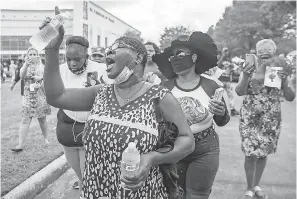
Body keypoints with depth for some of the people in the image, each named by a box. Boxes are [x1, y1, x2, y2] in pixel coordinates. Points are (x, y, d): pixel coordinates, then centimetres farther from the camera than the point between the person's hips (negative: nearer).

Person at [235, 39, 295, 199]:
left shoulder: (280, 72, 1)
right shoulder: (250, 71, -5)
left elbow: (291, 97, -3)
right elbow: (239, 92, -18)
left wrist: (284, 81, -20)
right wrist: (245, 77, -35)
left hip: (271, 121, 3)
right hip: (250, 119, -2)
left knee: (263, 153, 13)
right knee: (251, 153, -3)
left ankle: (256, 185, 32)